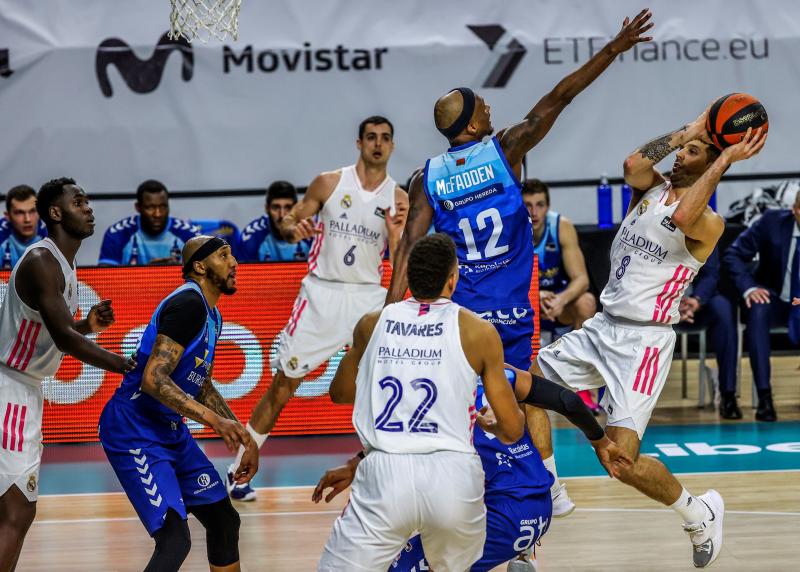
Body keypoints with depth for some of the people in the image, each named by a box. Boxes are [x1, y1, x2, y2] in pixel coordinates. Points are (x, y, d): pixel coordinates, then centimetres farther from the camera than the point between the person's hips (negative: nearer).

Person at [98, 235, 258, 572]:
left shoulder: (212, 316, 12)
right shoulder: (188, 304, -19)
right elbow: (153, 379, -28)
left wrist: (241, 436, 17)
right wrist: (214, 419, -34)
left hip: (171, 431, 10)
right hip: (135, 433, -10)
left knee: (224, 521, 15)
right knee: (174, 540, -20)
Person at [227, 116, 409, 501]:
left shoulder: (397, 198, 1)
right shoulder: (330, 183, -1)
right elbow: (289, 220, 4)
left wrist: (395, 233, -21)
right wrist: (293, 228, -19)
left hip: (368, 296, 1)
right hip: (322, 292, -1)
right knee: (283, 385, 2)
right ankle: (238, 470, 12)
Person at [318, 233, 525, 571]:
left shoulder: (371, 324, 13)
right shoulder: (478, 331, 7)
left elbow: (340, 393, 32)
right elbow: (512, 430, 11)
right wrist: (489, 426, 34)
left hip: (385, 472, 0)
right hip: (454, 476, 0)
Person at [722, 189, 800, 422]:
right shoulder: (773, 221, -12)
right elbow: (734, 254, -6)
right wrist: (749, 288, -24)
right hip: (774, 299, 0)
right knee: (758, 310, -37)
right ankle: (764, 397, -39)